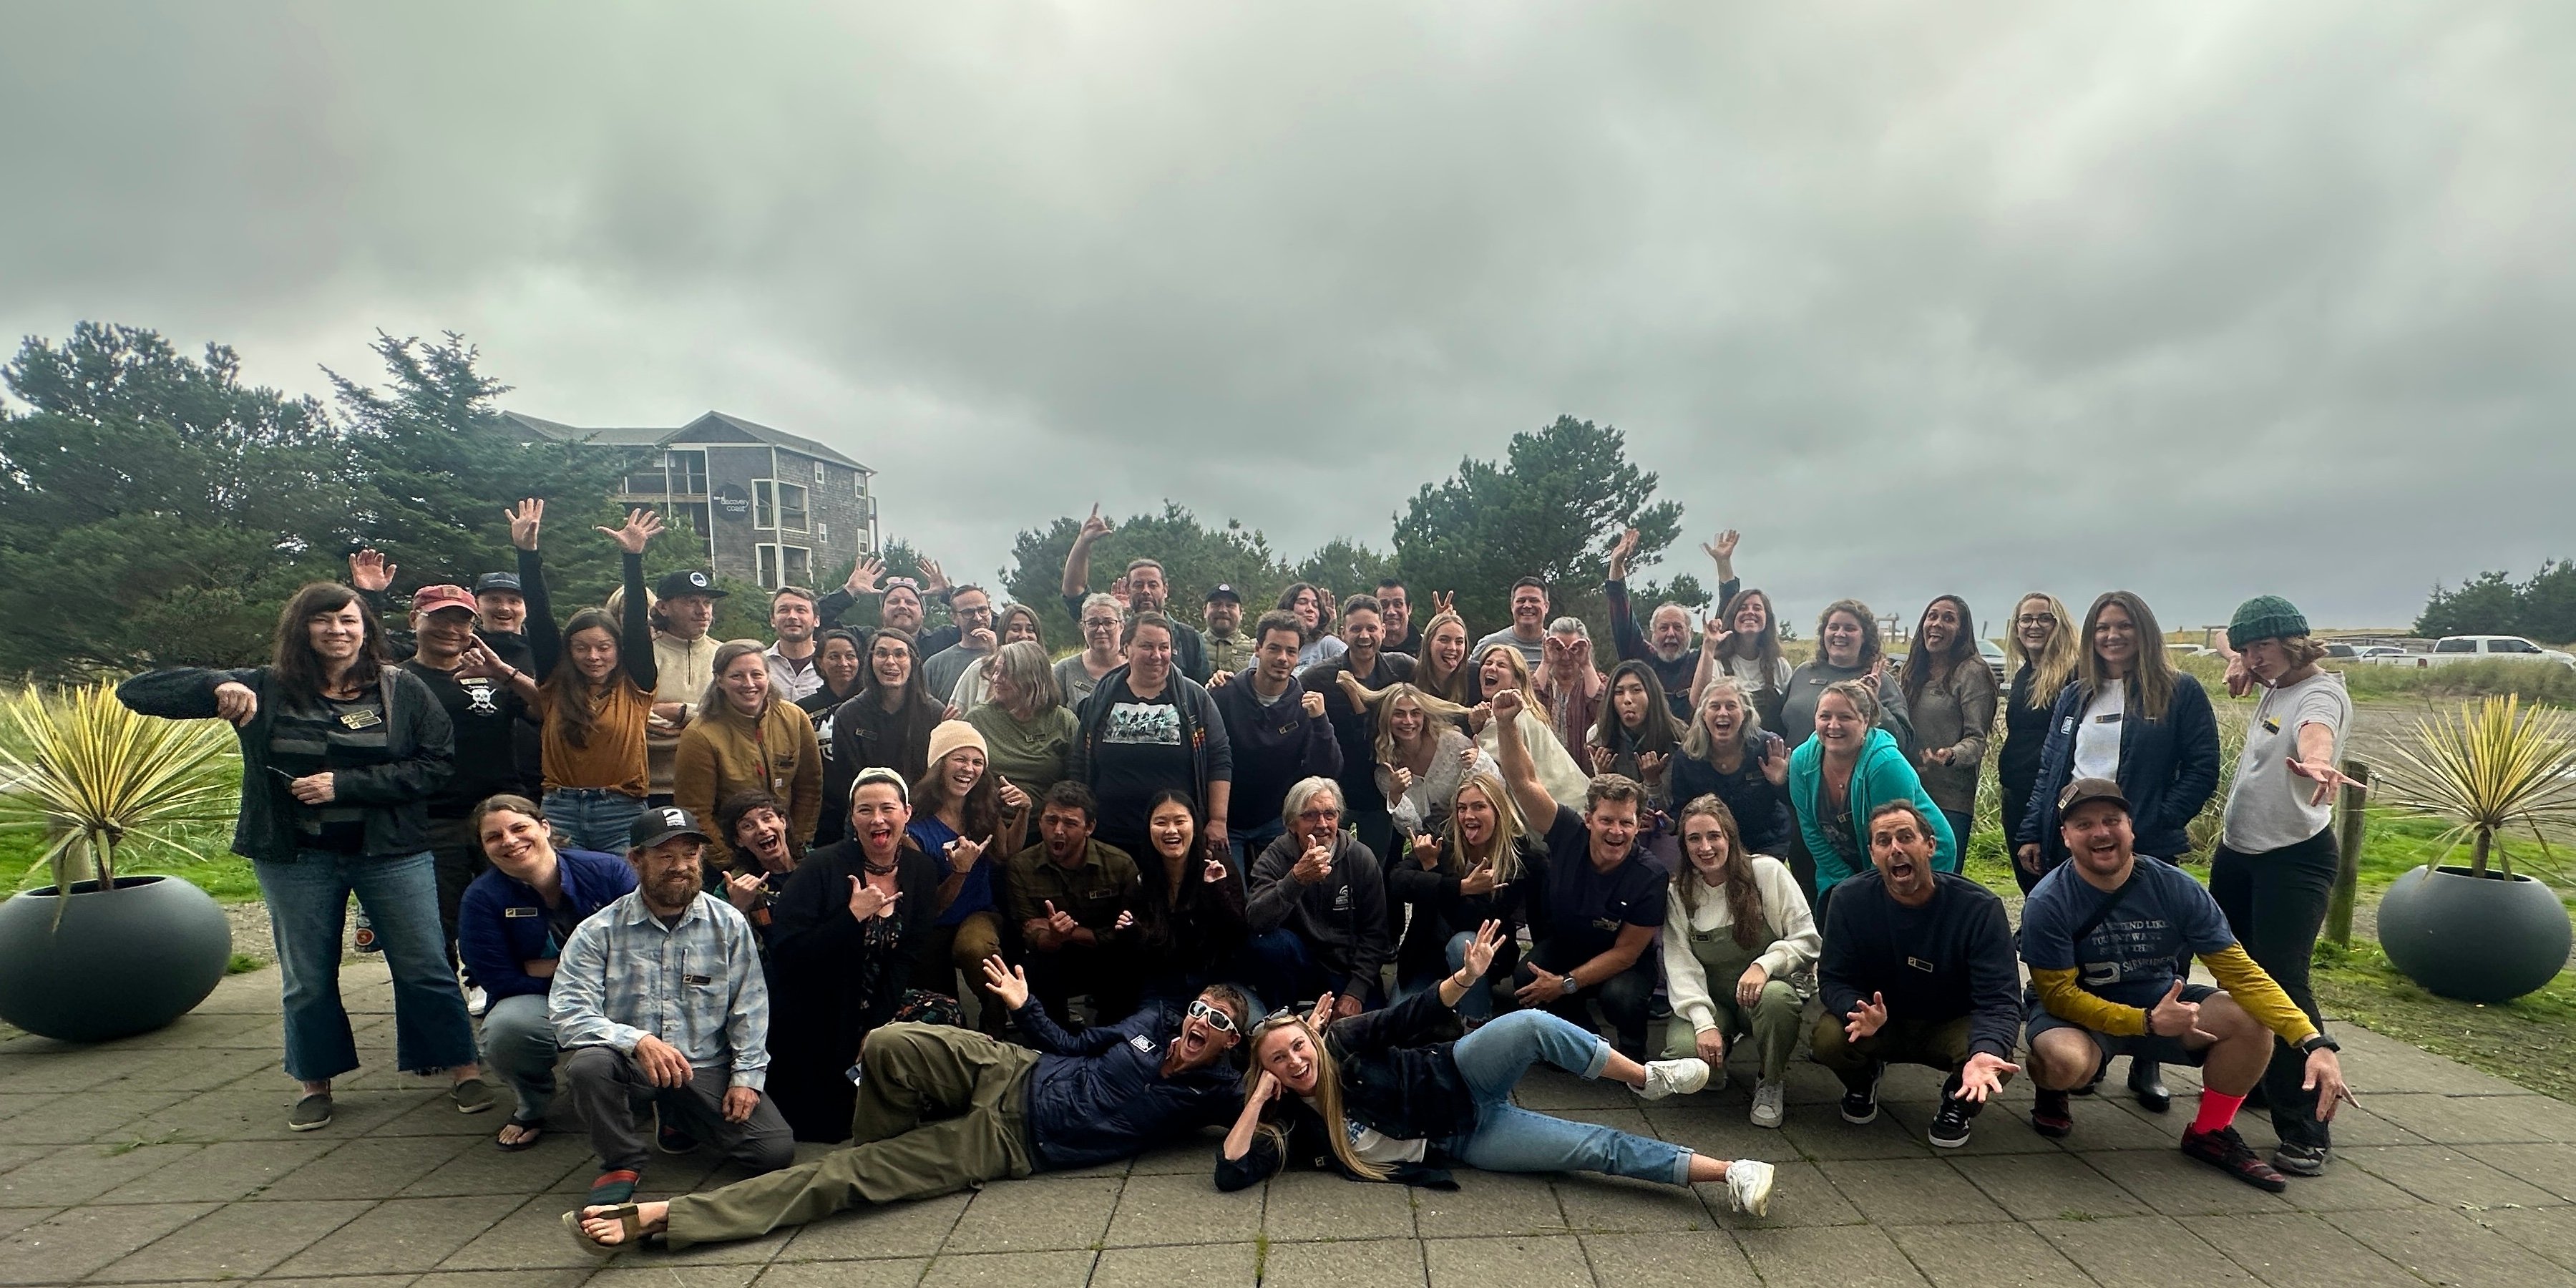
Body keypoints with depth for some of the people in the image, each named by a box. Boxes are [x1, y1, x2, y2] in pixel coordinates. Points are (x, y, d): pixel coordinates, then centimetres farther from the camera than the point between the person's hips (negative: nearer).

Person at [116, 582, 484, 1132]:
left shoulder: (402, 689, -4)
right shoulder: (266, 689, 0)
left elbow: (437, 762, -11)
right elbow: (136, 692, -1)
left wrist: (344, 785, -18)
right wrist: (216, 686, -21)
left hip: (392, 853, -2)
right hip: (296, 859, 2)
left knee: (424, 968, 3)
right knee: (307, 978, 14)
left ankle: (464, 1070, 15)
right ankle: (315, 1083, 32)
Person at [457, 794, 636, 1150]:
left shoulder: (608, 870, -9)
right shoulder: (480, 900, -6)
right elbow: (502, 983, -7)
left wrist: (550, 967, -13)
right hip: (538, 1001, 1)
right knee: (505, 1028, -34)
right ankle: (533, 1108, 2)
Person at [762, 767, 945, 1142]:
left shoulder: (922, 870, -3)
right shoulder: (822, 868, -15)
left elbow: (908, 959, -4)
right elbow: (785, 953, -21)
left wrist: (879, 1027, -12)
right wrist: (854, 915, -27)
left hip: (879, 1008, 4)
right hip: (813, 1018, -4)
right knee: (824, 1128, -8)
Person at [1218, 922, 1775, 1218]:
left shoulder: (1341, 1040, -11)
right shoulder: (1289, 1122, -10)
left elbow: (1411, 1018, -12)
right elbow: (1230, 1174, -18)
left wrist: (1464, 980, -28)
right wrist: (1257, 1099, -25)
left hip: (1461, 1084, 1)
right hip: (1462, 1142, 0)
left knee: (1530, 1025, -33)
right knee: (1594, 1145, -16)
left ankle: (1646, 1077, -13)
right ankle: (1726, 1170, -8)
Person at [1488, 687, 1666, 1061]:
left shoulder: (1649, 879, -25)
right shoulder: (1570, 835, -19)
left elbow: (1625, 952, -18)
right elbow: (1523, 781, -22)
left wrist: (1566, 984, -24)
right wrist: (1507, 724, -36)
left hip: (1621, 962, -3)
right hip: (1561, 943, 3)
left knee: (1621, 997, -35)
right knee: (1526, 978, -27)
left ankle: (1634, 1063, 0)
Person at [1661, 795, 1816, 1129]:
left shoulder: (1768, 872, -8)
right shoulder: (1678, 894, -2)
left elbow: (1808, 941, -10)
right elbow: (1681, 966, -9)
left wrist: (1765, 965, -29)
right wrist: (1704, 1023, -23)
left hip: (1765, 989, -1)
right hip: (1710, 1000, 1)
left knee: (1776, 998, -38)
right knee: (1683, 1050, -29)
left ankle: (1772, 1083, -7)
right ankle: (1717, 1063, 12)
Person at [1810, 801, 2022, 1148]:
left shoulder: (1979, 907, -21)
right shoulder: (1850, 899, -16)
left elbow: (1999, 999, -26)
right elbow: (1833, 978, -13)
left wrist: (1985, 1052, -48)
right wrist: (1860, 1012, -38)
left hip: (1953, 1025, -1)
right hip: (1881, 1024, 1)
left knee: (1997, 1058, -33)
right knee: (1828, 1038, -30)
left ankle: (1959, 1100, 5)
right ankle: (1863, 1078, 10)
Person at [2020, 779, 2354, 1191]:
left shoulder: (2175, 888, -14)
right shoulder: (2047, 904, -22)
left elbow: (2240, 971, -14)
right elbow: (2058, 993, -21)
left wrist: (2315, 1043, -27)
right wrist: (2148, 1022, -32)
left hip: (2163, 1003, 4)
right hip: (2075, 1012, -4)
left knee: (2252, 1021, -21)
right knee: (2067, 1061, -38)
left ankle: (2209, 1133, 5)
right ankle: (2051, 1093, 4)